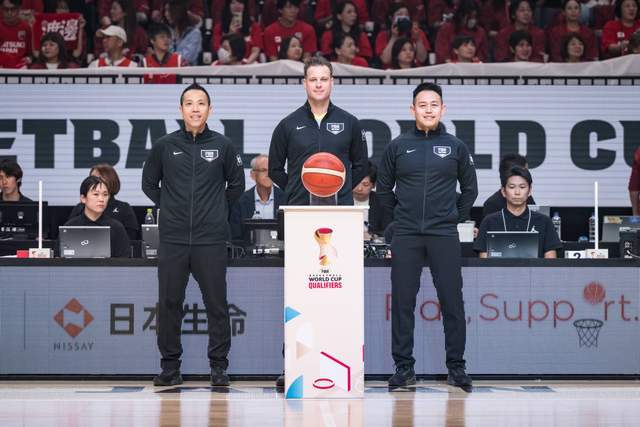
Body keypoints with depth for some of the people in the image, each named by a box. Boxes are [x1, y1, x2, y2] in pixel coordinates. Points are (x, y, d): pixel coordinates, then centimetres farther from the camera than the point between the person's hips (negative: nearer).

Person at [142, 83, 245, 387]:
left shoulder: (222, 145, 4)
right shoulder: (164, 146, 5)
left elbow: (237, 184, 15)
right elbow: (149, 183, 17)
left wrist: (217, 210, 11)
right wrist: (169, 207, 10)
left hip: (211, 239, -1)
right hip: (172, 239, 1)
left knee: (216, 303, 0)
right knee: (169, 303, 3)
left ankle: (218, 366, 9)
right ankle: (170, 365, 13)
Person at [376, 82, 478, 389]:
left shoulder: (455, 147, 6)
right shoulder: (398, 146, 6)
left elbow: (470, 188, 15)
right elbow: (384, 188, 15)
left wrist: (456, 217, 8)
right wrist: (398, 218, 10)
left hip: (444, 236, 0)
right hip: (405, 237, 1)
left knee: (452, 301, -1)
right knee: (402, 302, 1)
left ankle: (456, 367, 7)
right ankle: (404, 366, 9)